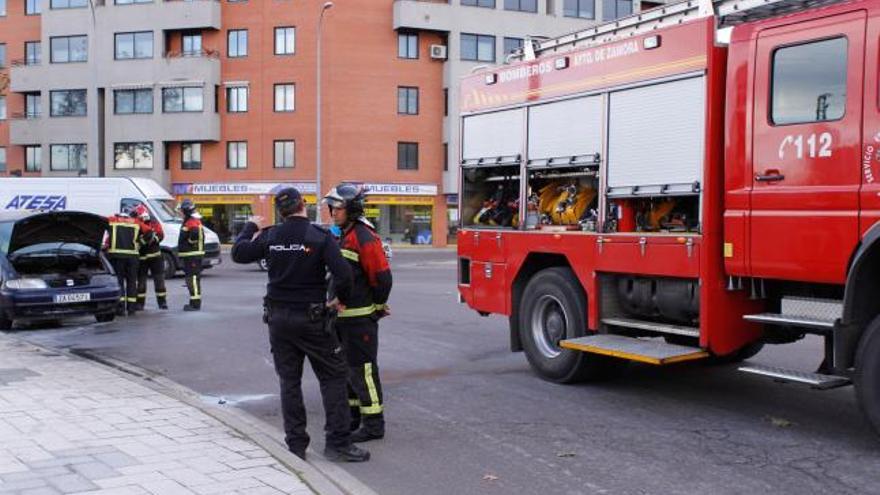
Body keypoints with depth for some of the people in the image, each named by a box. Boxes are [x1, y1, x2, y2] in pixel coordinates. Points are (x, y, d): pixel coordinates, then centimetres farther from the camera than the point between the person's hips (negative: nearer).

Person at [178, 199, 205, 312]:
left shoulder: (192, 222, -16)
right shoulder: (193, 221, 20)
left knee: (193, 278, -12)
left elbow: (195, 234, -36)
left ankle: (195, 303, -13)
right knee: (191, 278, 16)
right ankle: (194, 302, 23)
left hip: (192, 255, -11)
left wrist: (190, 242, -18)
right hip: (190, 255, 11)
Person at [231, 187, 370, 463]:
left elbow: (238, 253, 12)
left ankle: (296, 445, 14)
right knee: (333, 377, 6)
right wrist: (342, 300, -2)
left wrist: (250, 228, 28)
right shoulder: (320, 237, -11)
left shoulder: (270, 237, 0)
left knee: (289, 381, 12)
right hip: (311, 318, -4)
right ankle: (338, 442, 3)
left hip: (278, 318, 4)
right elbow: (343, 274, -20)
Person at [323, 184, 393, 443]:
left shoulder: (364, 238, -17)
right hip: (342, 315, 10)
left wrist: (377, 306, -7)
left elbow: (382, 277, -19)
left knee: (362, 368, -5)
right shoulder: (341, 236, 14)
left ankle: (374, 424, 3)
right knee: (344, 366, 17)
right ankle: (352, 415, 30)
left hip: (360, 317, -10)